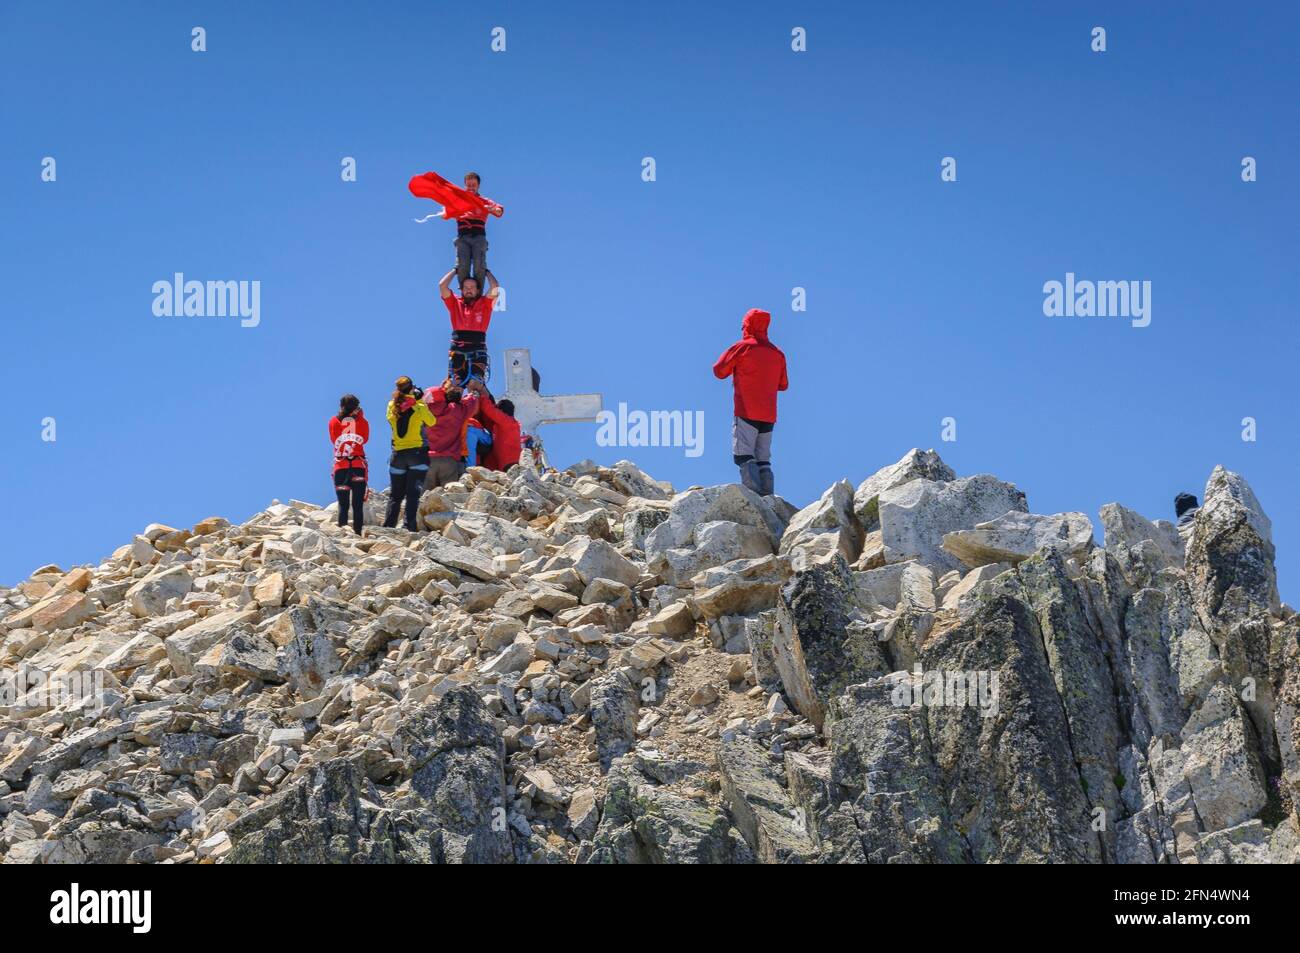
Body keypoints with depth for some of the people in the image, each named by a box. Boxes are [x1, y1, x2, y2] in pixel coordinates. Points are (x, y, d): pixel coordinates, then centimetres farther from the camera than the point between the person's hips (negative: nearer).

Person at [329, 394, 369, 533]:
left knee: (343, 505, 2)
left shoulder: (334, 421, -1)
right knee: (358, 505, 2)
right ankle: (357, 533, -3)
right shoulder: (362, 421, -3)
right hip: (359, 467, -1)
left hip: (340, 467, 1)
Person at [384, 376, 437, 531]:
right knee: (414, 492, -5)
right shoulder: (419, 407, -9)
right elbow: (432, 422, 7)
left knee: (395, 494, 12)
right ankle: (410, 526, -15)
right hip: (417, 453, -3)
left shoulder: (392, 406, -1)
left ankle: (388, 526, 8)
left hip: (398, 454, 3)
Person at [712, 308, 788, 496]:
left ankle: (754, 496, -26)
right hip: (769, 416, 5)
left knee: (744, 457, -10)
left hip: (747, 412, -5)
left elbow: (719, 372, 4)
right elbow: (783, 385, 19)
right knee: (763, 460, 7)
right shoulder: (777, 353, 13)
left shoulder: (741, 348, -2)